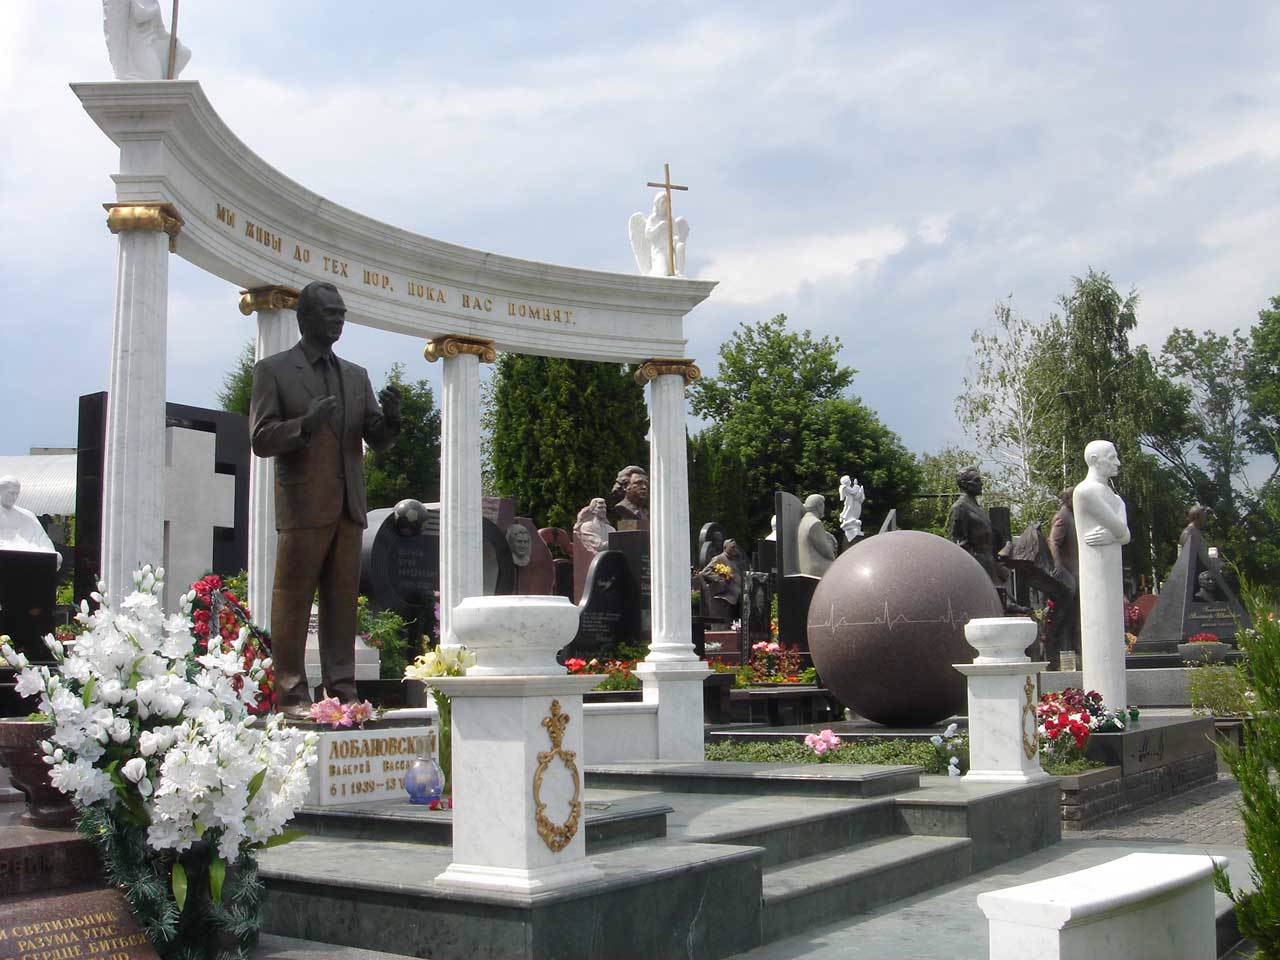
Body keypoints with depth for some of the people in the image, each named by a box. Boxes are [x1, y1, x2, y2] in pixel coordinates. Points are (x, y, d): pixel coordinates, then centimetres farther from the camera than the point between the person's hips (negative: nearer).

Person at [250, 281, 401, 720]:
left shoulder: (356, 376, 19)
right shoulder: (273, 370, 4)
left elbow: (377, 440, 15)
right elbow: (261, 439, -3)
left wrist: (390, 417, -8)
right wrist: (304, 425, -21)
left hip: (348, 506, 5)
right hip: (303, 505, -5)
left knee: (342, 601, 6)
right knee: (293, 601, -3)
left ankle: (342, 688, 10)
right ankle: (292, 695, 0)